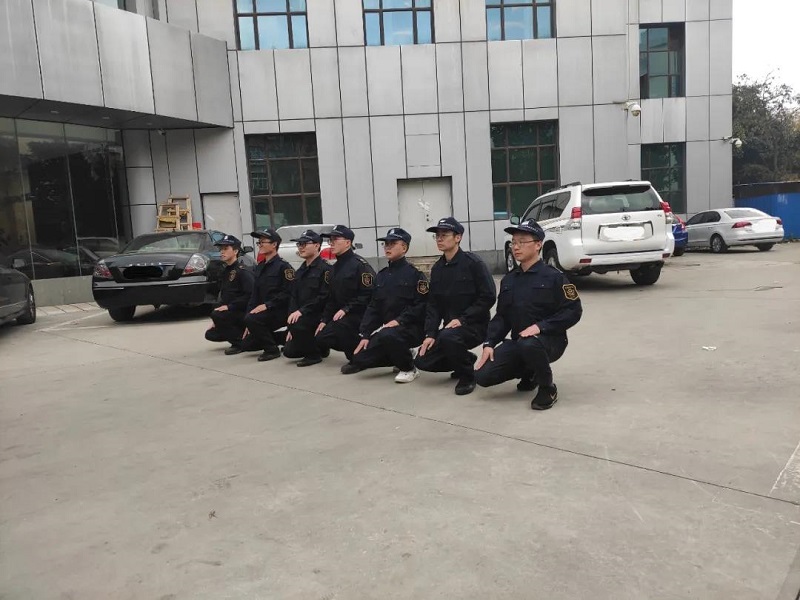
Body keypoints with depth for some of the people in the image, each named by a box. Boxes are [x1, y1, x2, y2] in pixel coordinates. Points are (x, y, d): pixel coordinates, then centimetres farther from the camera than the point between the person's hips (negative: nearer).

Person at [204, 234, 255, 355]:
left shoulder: (243, 271, -15)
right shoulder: (225, 272, 14)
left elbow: (250, 296, -25)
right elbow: (223, 297, 18)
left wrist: (229, 306, -24)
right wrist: (216, 321, 11)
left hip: (244, 313, -9)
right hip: (231, 313, 9)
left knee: (216, 315, -28)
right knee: (210, 334, 6)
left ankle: (239, 343, -14)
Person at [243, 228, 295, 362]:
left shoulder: (283, 266, -11)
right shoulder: (260, 267, 14)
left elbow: (287, 293, -19)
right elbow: (255, 294, 14)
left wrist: (267, 305, -23)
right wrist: (251, 310, 4)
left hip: (280, 312, -9)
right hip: (264, 311, 9)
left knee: (250, 319, -30)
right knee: (248, 344, 5)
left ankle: (272, 349, -13)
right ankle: (284, 337, 18)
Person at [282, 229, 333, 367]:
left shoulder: (324, 268, -11)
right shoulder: (300, 271, 14)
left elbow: (324, 297, -19)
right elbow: (294, 297, 11)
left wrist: (302, 311, -24)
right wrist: (291, 329, 2)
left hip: (318, 316, -8)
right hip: (301, 316, 8)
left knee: (297, 324, -32)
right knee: (289, 351, 2)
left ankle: (314, 355, -11)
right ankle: (319, 347, 24)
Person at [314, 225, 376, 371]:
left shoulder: (360, 264, -14)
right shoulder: (336, 268, 13)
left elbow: (368, 295, -21)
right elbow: (332, 298, 17)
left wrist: (346, 309, -23)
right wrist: (324, 320, 8)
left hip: (360, 314, -9)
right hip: (341, 314, 9)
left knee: (339, 327, -34)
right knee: (321, 338, -1)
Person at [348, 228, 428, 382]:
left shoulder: (415, 274, -6)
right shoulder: (381, 275, 13)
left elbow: (422, 306, -13)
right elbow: (373, 307, 10)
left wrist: (399, 321, -23)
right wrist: (365, 335, 1)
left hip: (410, 328, -7)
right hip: (384, 327, 7)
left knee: (387, 335, -38)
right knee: (360, 359, -6)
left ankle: (409, 369, -11)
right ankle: (401, 356, 18)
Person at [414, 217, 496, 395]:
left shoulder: (473, 263, -12)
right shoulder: (437, 268, 8)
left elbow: (488, 298, -16)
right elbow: (433, 304, 7)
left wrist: (462, 320, -22)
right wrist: (430, 334, -5)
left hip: (474, 326, -7)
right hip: (450, 326, 7)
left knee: (448, 336, -37)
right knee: (422, 361, -4)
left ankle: (467, 375, -9)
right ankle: (466, 360, 20)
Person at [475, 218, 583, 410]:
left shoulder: (553, 276, -8)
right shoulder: (508, 280, 11)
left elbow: (573, 311, -13)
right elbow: (501, 316, 12)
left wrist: (540, 326, -25)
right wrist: (489, 343, -3)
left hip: (549, 340, -6)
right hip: (517, 342, 6)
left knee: (529, 345, -41)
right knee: (484, 376, -11)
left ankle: (548, 389, -10)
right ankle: (529, 373, 18)